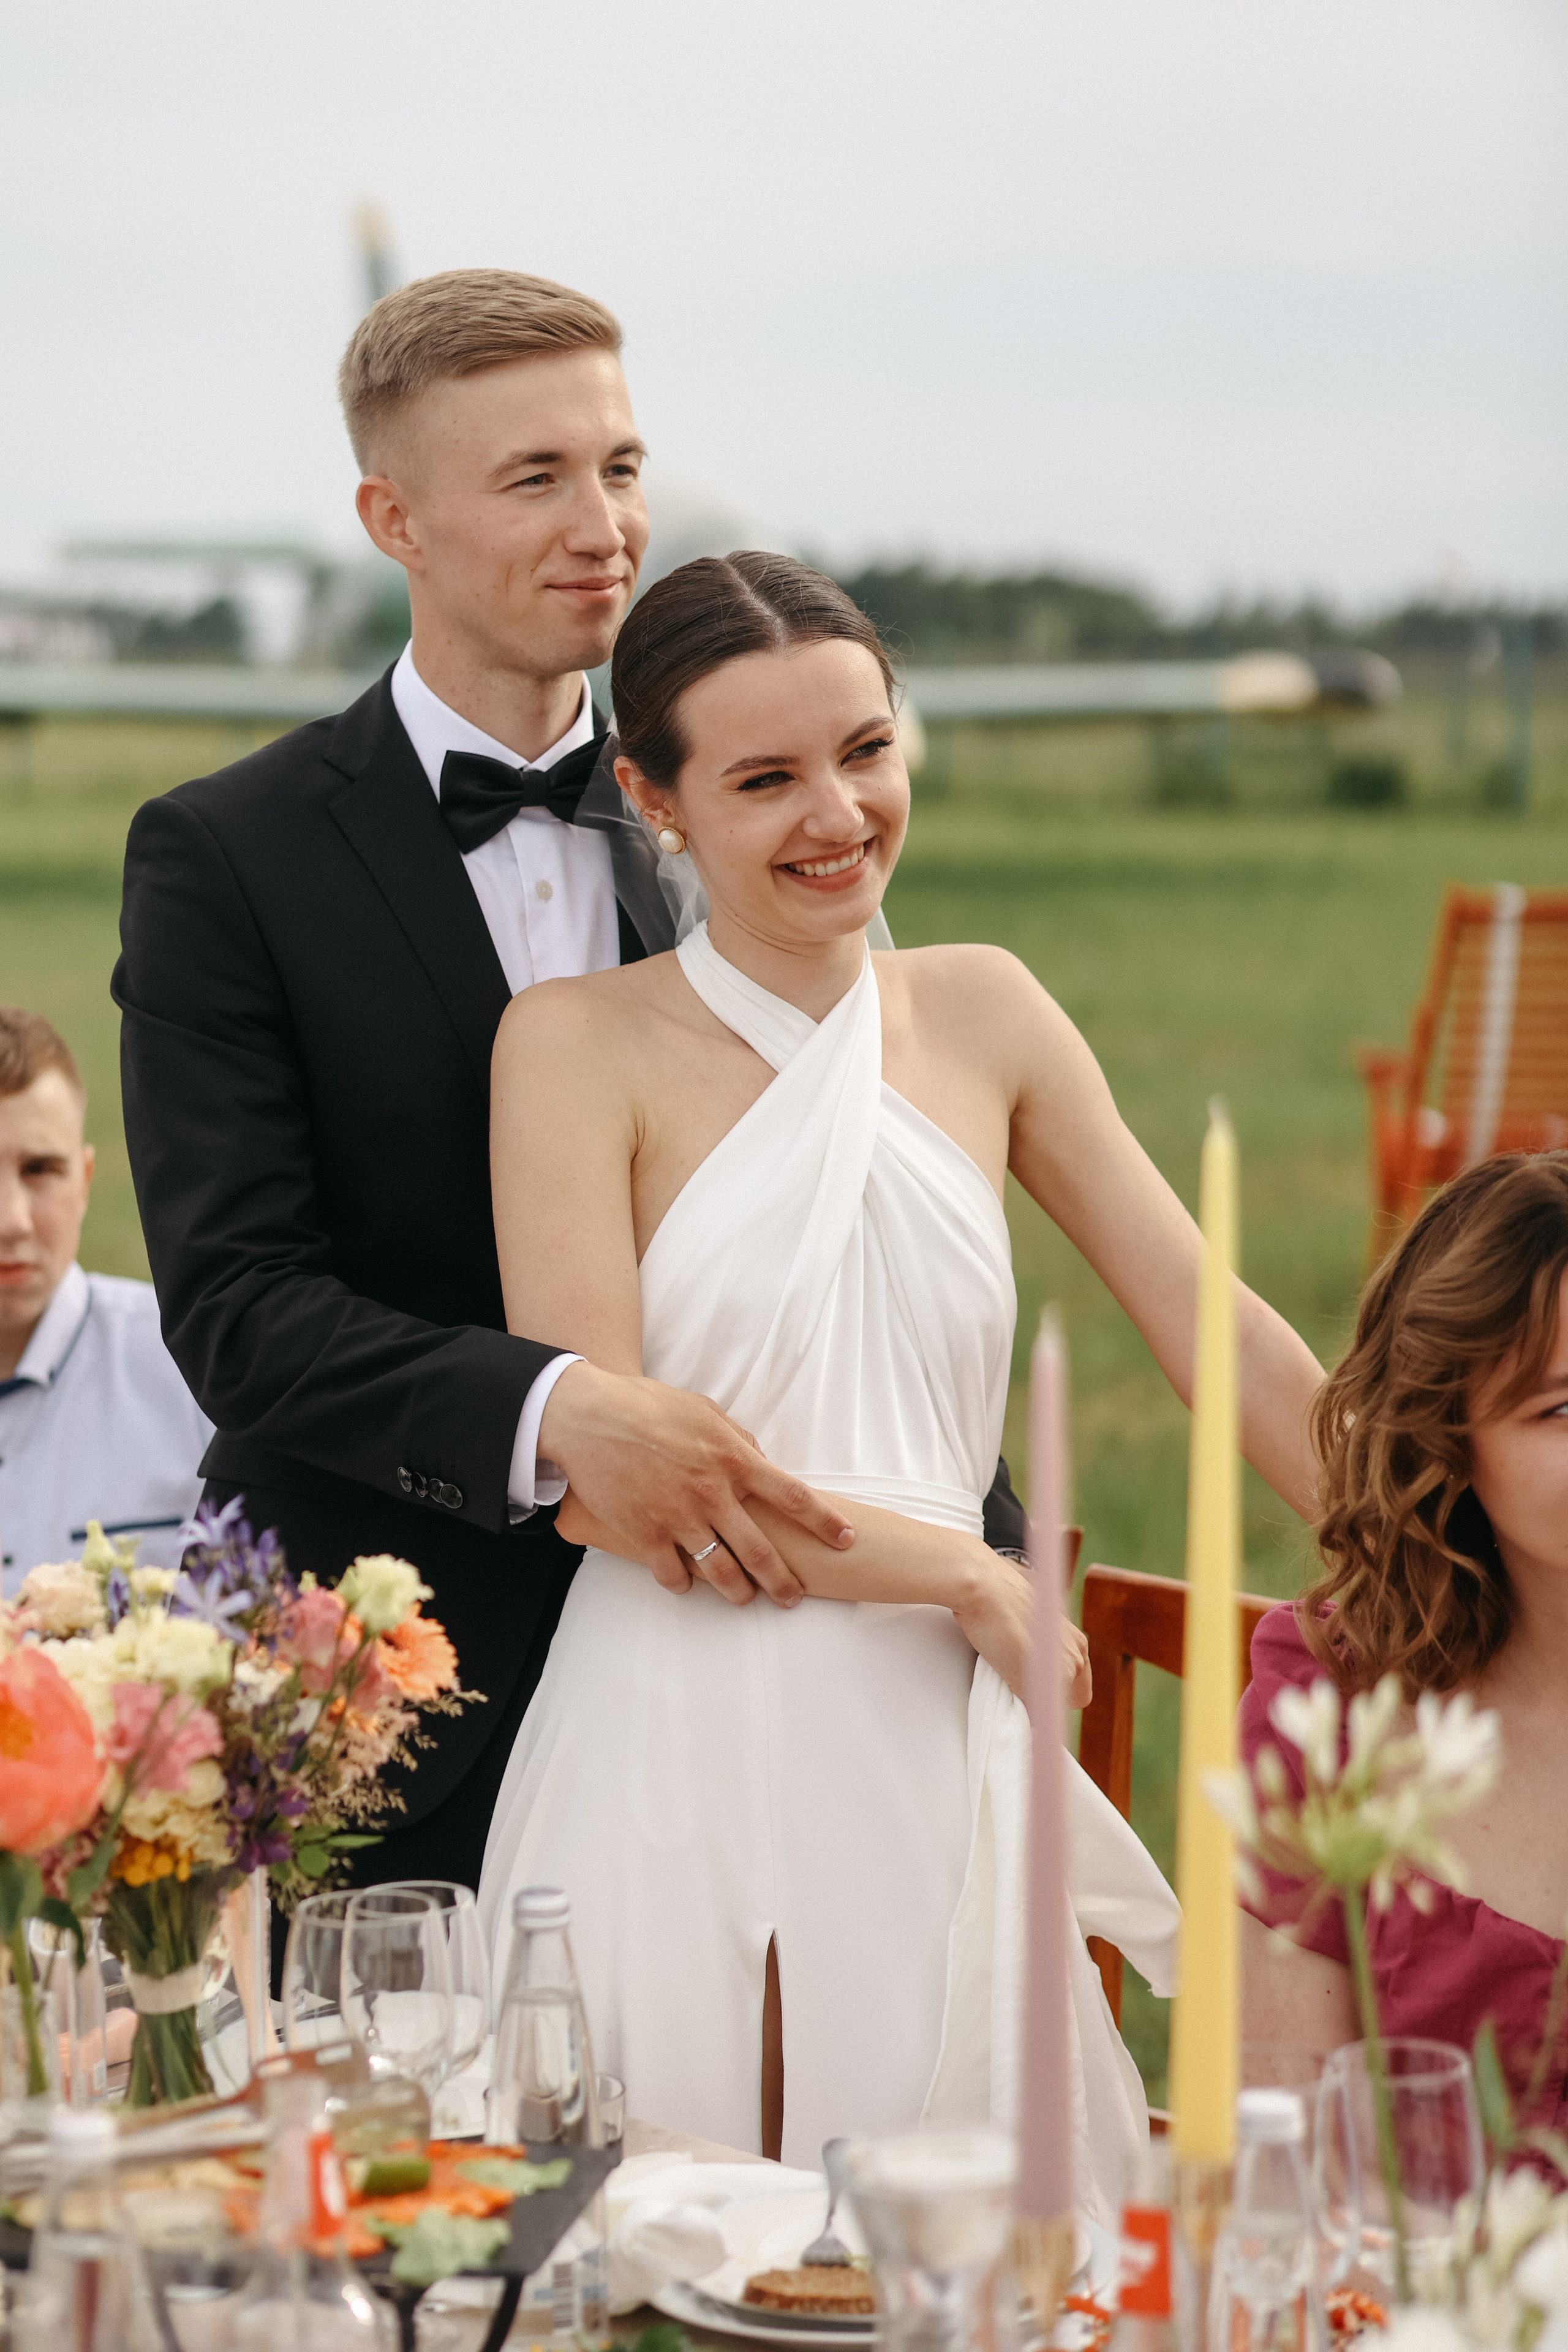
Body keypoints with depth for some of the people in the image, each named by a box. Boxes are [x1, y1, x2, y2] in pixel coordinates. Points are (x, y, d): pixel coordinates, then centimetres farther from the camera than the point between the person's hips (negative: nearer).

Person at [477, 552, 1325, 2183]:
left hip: (931, 1753, 4)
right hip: (678, 1754, -4)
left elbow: (1216, 1328, 11)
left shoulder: (981, 1014, 10)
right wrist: (963, 1574, -7)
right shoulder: (579, 1042, -4)